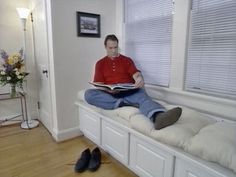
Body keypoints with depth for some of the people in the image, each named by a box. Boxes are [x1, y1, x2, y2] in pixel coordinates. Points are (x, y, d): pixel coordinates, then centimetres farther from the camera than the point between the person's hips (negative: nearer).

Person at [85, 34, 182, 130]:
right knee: (88, 93, -28)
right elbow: (98, 84, 5)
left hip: (129, 91, 0)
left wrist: (139, 79, -29)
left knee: (142, 95, -34)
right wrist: (108, 89, -19)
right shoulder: (100, 63, 16)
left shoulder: (127, 60, 16)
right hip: (110, 94, 1)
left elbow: (135, 73, -2)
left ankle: (158, 117, -66)